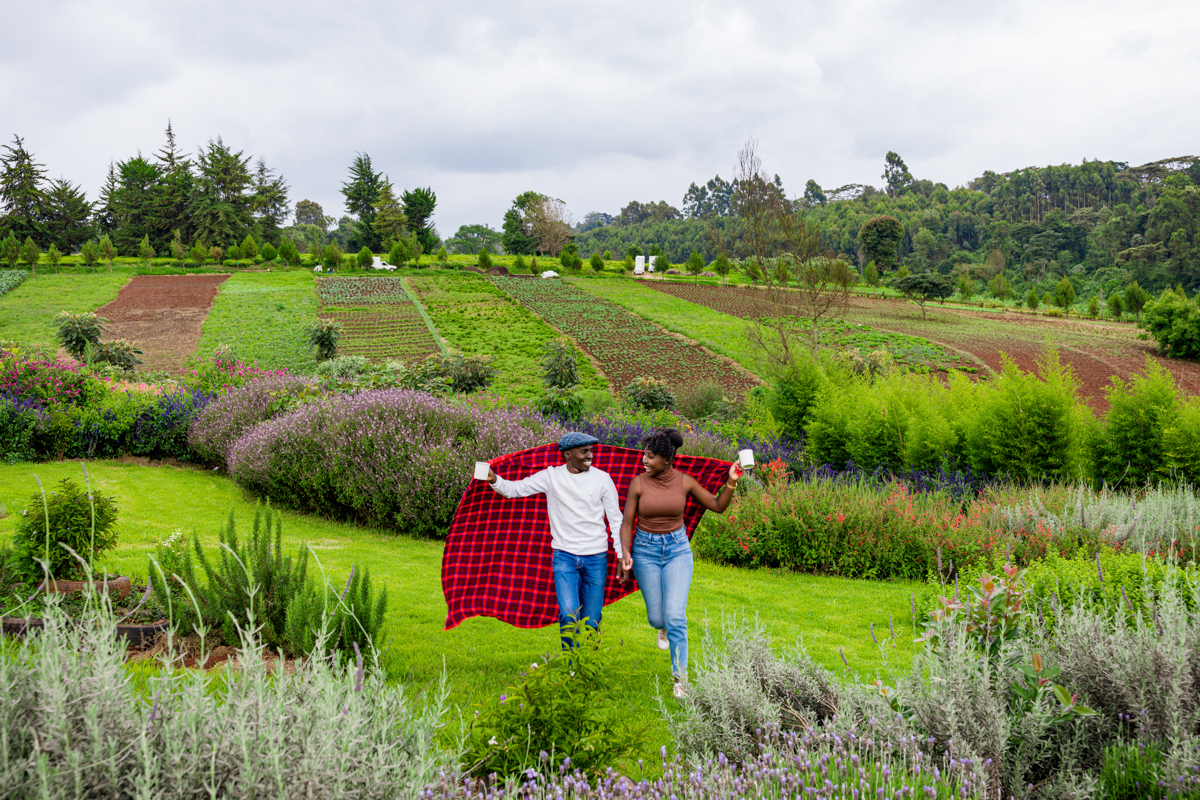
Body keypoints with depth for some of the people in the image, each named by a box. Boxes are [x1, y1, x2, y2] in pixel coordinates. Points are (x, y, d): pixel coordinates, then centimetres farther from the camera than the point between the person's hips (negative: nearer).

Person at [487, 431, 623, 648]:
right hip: (564, 555, -1)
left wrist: (622, 555, 0)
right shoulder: (551, 477, 0)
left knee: (591, 621, 5)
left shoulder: (602, 479, 1)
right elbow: (514, 489, -5)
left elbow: (615, 519, 5)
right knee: (568, 614, -16)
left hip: (596, 558, 1)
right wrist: (494, 479, -26)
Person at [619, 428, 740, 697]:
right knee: (657, 617, 6)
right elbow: (626, 523, -4)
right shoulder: (639, 483, -9)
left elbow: (718, 506, 2)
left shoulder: (685, 482, -6)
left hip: (678, 549, 0)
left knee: (675, 615, -12)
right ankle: (664, 627, 46)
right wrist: (625, 552, -19)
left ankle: (680, 678, -1)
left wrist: (731, 483, -13)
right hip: (646, 551, 0)